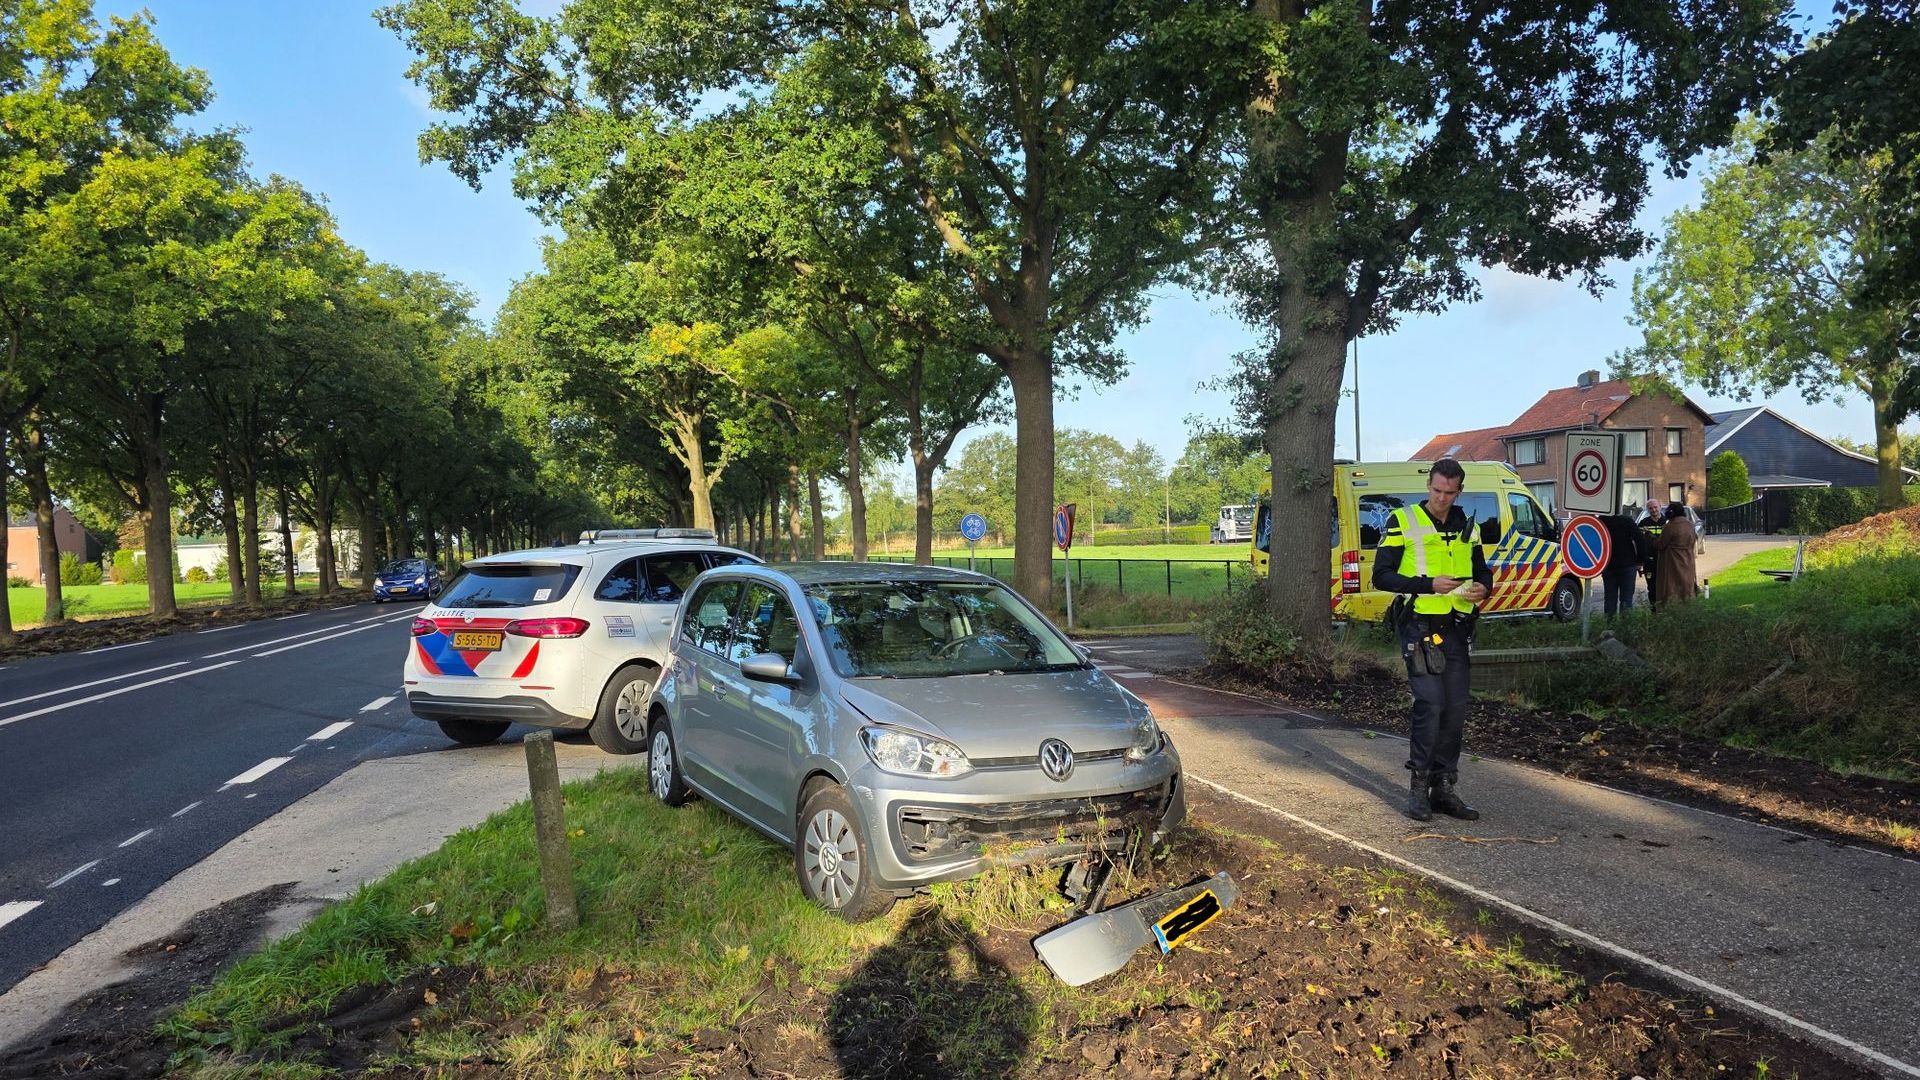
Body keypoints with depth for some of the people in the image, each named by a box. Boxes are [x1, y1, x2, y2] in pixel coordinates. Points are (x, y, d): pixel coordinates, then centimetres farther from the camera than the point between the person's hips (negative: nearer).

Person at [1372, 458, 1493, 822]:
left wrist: (1483, 587, -1)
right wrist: (1428, 584, -20)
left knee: (1455, 710, 6)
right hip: (1419, 626, -6)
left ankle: (1443, 789, 16)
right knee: (1430, 703, -13)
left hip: (1455, 629, 6)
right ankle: (1419, 787, -3)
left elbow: (1482, 572, 23)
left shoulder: (1467, 528, 13)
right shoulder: (1403, 522, -3)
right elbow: (1382, 576, -8)